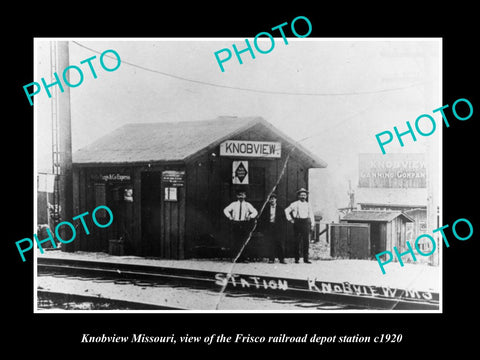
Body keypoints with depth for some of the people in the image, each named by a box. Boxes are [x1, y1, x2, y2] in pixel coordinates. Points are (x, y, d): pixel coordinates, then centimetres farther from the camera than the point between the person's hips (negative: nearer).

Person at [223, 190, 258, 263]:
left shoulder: (247, 205, 8)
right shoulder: (234, 204, 9)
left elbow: (255, 212, 8)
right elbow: (226, 210, 15)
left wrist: (250, 216, -8)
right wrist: (229, 216, 2)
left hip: (244, 224, 0)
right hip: (235, 223, 0)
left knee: (243, 242, -3)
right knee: (235, 241, -3)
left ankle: (243, 258, 1)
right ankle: (235, 258, 0)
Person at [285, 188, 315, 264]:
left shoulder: (308, 205, 15)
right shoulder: (295, 204, 5)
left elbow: (311, 215, 16)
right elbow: (287, 210, 9)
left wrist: (312, 224, 9)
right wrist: (290, 219, 3)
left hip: (306, 222, 2)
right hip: (297, 223, -2)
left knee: (306, 241, -3)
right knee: (296, 241, -1)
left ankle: (306, 259, 0)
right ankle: (296, 259, 5)